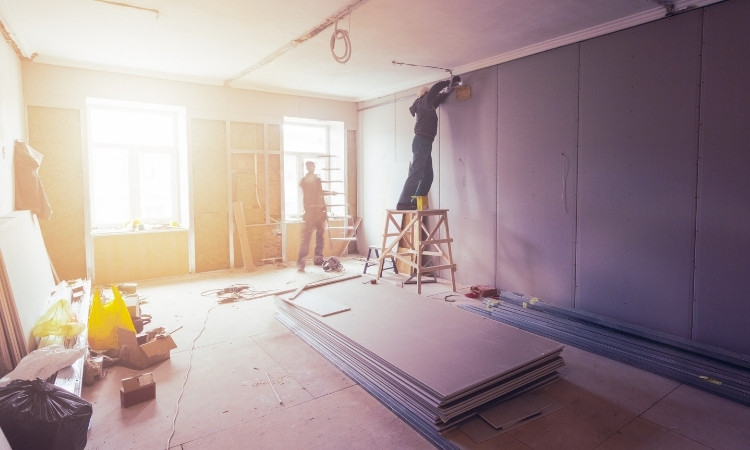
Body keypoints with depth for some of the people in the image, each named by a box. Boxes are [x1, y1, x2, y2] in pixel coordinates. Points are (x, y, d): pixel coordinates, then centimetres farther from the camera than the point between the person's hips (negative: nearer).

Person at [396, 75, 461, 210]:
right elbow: (434, 90, -15)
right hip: (422, 141, -10)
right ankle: (403, 203, -21)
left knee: (428, 175, 7)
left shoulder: (428, 105, 26)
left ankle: (415, 203, 8)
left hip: (424, 142, 10)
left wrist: (448, 90, 34)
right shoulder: (424, 101, 1)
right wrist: (449, 82, -1)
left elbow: (438, 98, 44)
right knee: (416, 173, -17)